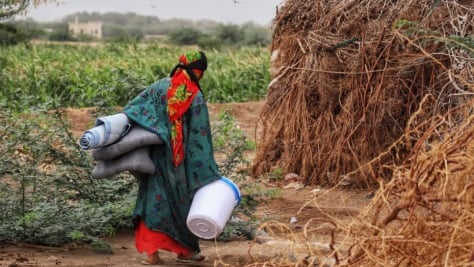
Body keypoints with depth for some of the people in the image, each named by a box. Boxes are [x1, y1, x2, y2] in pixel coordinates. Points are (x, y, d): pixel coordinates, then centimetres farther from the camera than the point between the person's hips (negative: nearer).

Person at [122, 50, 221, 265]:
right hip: (181, 161, -2)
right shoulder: (196, 98, -8)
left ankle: (150, 250, 1)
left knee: (155, 199, 6)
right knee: (182, 201, 12)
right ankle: (185, 249, 23)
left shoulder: (161, 86, -2)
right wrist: (209, 174, -3)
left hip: (157, 155, 2)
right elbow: (200, 138, -8)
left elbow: (132, 109, -4)